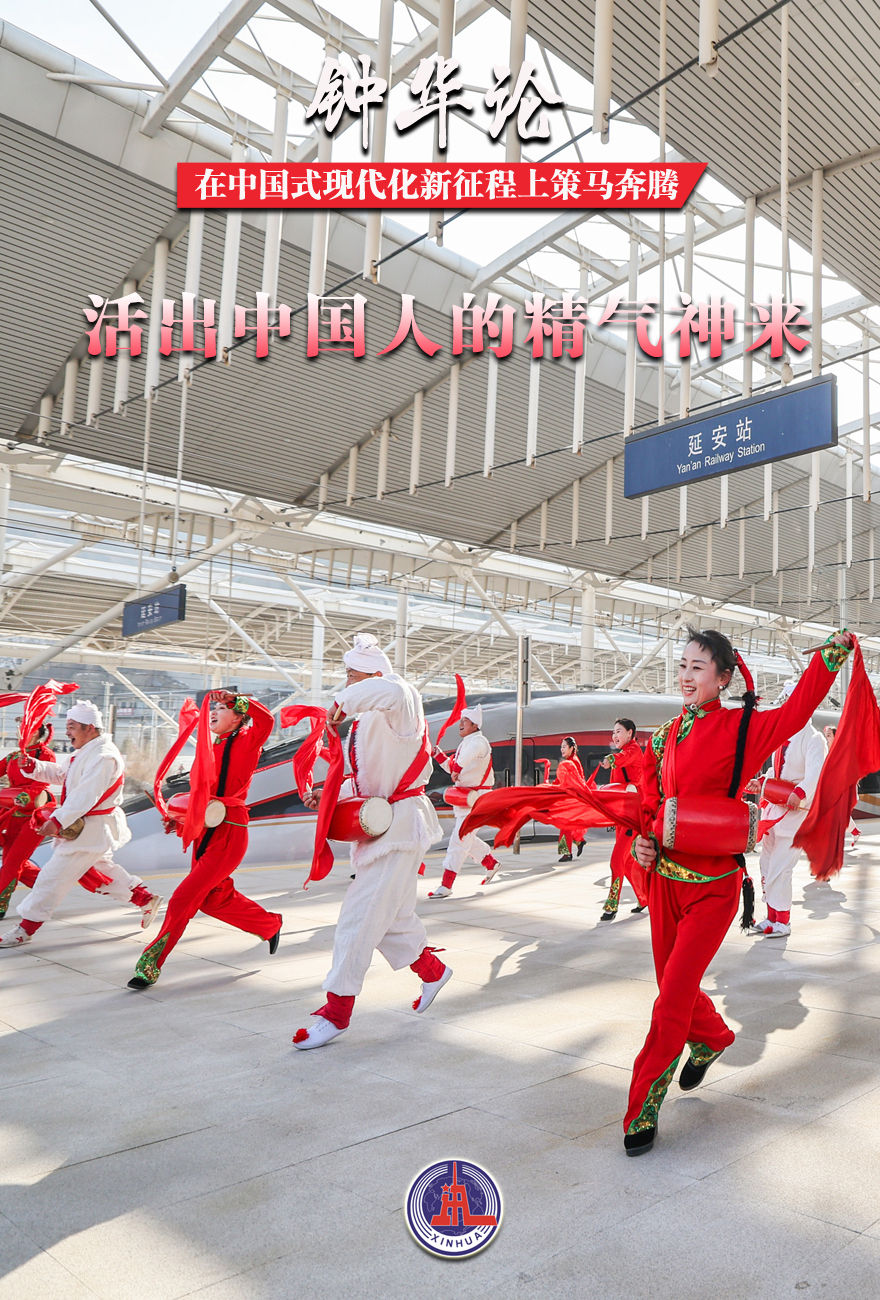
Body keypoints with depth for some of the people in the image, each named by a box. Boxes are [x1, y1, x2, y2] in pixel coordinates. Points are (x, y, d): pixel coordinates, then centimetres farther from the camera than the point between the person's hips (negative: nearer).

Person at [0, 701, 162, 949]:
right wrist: (31, 766, -4)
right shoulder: (86, 752, 12)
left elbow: (85, 796, -30)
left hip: (93, 828, -11)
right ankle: (146, 900, 32)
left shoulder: (103, 757, -22)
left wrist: (58, 821, -33)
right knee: (101, 868, 22)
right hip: (83, 825, 11)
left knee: (55, 875, -5)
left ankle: (26, 928, 5)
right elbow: (58, 772, 14)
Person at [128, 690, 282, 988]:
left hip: (229, 832, -9)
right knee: (213, 899, 19)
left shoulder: (245, 743, -8)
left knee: (184, 898, -9)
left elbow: (266, 720, -28)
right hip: (205, 830, 9)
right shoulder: (209, 748, 14)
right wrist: (180, 817, 12)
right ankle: (270, 924, 38)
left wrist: (236, 698, -22)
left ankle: (150, 966, 1)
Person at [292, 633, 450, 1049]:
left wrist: (344, 702, -32)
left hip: (402, 823, -10)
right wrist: (330, 796, 6)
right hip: (379, 823, 10)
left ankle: (337, 1011, 1)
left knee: (361, 914, -8)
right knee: (388, 914, 17)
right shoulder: (364, 722, 13)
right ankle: (432, 970, 38)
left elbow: (392, 690, -43)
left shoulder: (397, 709, -16)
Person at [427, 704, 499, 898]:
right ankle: (491, 863, 38)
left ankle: (446, 885, -9)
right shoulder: (465, 743, 17)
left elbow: (471, 752, -40)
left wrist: (457, 768, -49)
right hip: (464, 796, 10)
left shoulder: (478, 741, -14)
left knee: (460, 839, -11)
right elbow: (452, 767, 24)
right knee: (466, 837, 18)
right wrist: (437, 754, 12)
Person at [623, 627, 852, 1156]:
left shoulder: (743, 728, -10)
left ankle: (643, 1112, 9)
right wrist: (641, 839, 2)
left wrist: (835, 650, -2)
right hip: (665, 878, 5)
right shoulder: (667, 735, 6)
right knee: (673, 987, 19)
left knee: (673, 999, -5)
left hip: (712, 884, -5)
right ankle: (713, 1037, 51)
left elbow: (798, 709, -1)